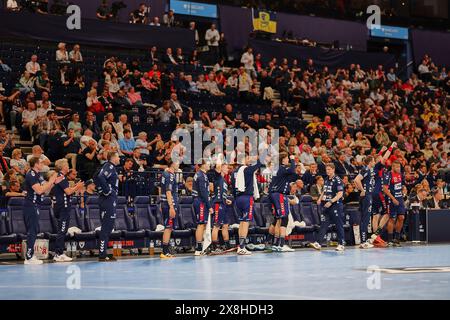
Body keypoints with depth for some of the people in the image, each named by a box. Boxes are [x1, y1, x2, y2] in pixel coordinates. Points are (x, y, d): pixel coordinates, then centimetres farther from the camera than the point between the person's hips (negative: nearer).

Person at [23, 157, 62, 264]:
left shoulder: (38, 175, 16)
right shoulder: (31, 175, -14)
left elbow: (45, 190, 18)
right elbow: (39, 190, -23)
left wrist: (54, 182, 6)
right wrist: (50, 182, -14)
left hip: (34, 206, 10)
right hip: (30, 206, -10)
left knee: (34, 230, 13)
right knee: (32, 231, -9)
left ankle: (30, 255, 18)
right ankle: (29, 258, -8)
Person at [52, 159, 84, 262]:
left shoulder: (57, 176, 17)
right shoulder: (61, 177, -14)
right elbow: (68, 191, -18)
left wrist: (75, 187, 19)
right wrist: (77, 187, -3)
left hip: (58, 206, 10)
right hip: (63, 207, -10)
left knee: (62, 231, 13)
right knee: (62, 231, -8)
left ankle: (58, 254, 15)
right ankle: (59, 254, -8)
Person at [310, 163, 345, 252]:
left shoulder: (337, 180, -10)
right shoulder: (327, 180, 14)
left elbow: (340, 194, -17)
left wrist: (331, 202, -23)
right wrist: (320, 199, 12)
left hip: (335, 205, -7)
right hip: (326, 206, 7)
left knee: (339, 225, -1)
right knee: (323, 224, 2)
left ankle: (341, 244, 6)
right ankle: (318, 243, -2)